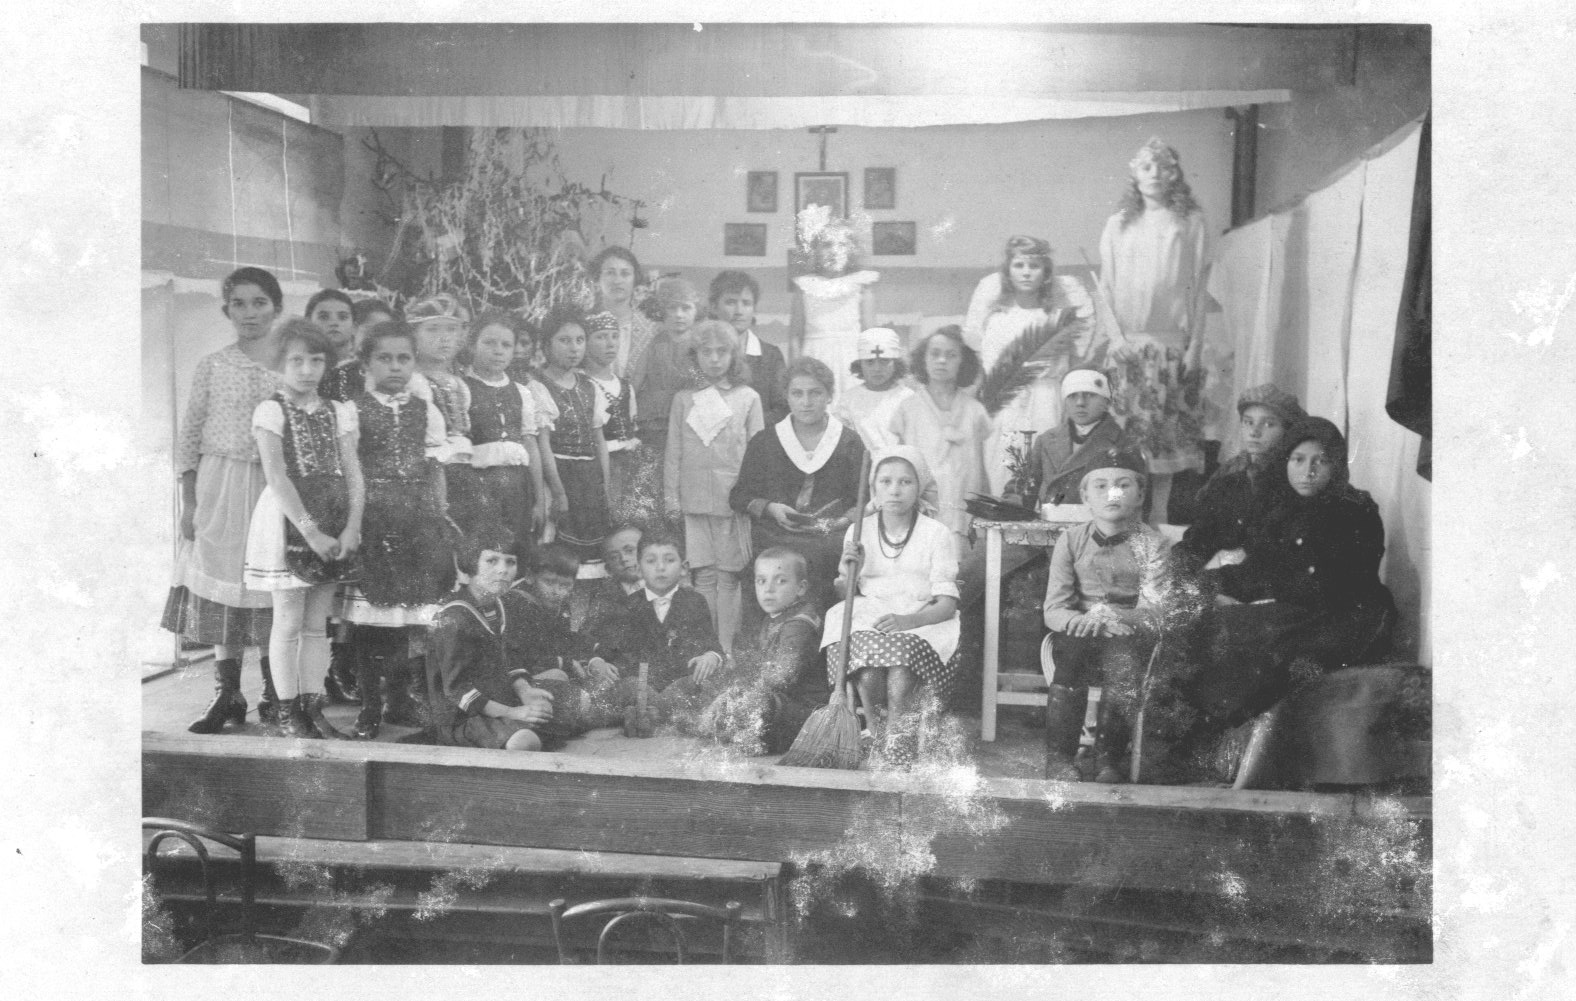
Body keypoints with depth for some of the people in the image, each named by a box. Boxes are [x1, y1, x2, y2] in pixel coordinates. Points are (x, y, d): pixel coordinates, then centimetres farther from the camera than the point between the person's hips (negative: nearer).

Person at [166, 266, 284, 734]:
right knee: (221, 582, 0)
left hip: (278, 486, 0)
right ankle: (227, 694, 8)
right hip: (221, 485, 0)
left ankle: (274, 693, 11)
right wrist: (189, 502, 1)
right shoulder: (213, 366, 4)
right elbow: (190, 437, 6)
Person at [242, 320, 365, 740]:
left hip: (334, 528, 4)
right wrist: (311, 531, -19)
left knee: (317, 624, 9)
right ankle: (287, 712, 10)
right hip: (289, 522, -4)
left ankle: (313, 708, 16)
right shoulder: (270, 411, -5)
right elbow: (277, 479, -14)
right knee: (288, 624, 2)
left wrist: (352, 528, -9)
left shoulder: (338, 413, 8)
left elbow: (353, 474, 3)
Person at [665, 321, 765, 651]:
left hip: (734, 501, -1)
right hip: (695, 500, 1)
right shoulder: (684, 398, 8)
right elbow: (673, 453, 9)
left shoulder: (748, 398, 4)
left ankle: (726, 650, 7)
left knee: (729, 576, 1)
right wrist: (671, 498, 4)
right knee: (704, 576, 3)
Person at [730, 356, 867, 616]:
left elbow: (865, 502, 8)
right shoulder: (764, 442, 14)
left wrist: (841, 522, -10)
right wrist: (770, 509, -3)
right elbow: (739, 496, 15)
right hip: (773, 545, 1)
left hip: (831, 544, 0)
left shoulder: (849, 443, 12)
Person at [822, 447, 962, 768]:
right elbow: (848, 595, 16)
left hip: (920, 621, -2)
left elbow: (947, 604, -6)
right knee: (868, 675, -32)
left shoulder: (937, 534, 1)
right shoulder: (859, 531, 10)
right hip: (867, 620, 2)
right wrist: (848, 570, -7)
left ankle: (897, 739, -22)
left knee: (899, 672, -36)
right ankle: (872, 737, -11)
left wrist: (909, 619, -25)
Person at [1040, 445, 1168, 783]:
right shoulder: (1072, 540, 5)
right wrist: (1082, 621, -24)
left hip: (1130, 638, -1)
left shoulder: (1150, 543, 0)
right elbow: (1053, 609, -2)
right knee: (1070, 648, -32)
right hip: (1080, 636, 1)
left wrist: (1113, 616, -30)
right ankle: (1058, 757, -27)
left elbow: (1154, 612, -11)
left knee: (1122, 654, -34)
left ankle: (1109, 758, -24)